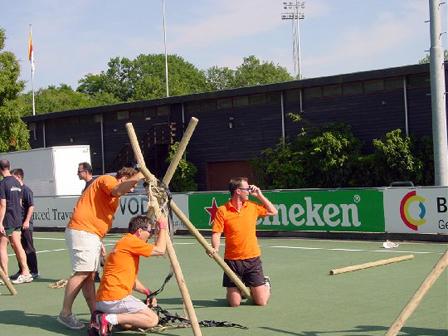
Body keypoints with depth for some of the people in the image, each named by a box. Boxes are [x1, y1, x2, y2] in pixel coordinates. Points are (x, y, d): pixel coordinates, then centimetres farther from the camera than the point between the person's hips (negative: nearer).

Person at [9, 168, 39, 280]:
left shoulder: (26, 190, -12)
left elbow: (31, 206, -15)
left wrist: (27, 221, -19)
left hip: (25, 225, -7)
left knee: (29, 248, 0)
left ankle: (34, 271, 8)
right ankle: (22, 271, 20)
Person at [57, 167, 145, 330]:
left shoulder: (114, 197, 25)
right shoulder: (107, 179, -4)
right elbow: (118, 190, -28)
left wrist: (99, 241, 20)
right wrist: (138, 176, -26)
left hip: (92, 235, 11)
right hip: (81, 232, -11)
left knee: (90, 275, 8)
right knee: (82, 272, -12)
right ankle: (65, 314, -8)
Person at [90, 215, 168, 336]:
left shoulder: (125, 242, 23)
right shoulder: (130, 241, -8)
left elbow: (132, 279, 28)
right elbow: (160, 250, -11)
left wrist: (147, 292, 17)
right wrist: (162, 227, 1)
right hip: (115, 299, -10)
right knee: (153, 320, -9)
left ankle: (104, 318, 3)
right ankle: (109, 319, -16)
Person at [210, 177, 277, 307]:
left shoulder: (252, 206, 6)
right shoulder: (222, 211, -4)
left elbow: (273, 212, 16)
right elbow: (216, 233, -6)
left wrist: (259, 195, 8)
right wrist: (215, 248, -25)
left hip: (253, 259, 2)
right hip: (232, 261, -2)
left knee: (261, 301, 1)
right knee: (234, 303, -1)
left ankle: (266, 284, 34)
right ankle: (241, 290, 33)